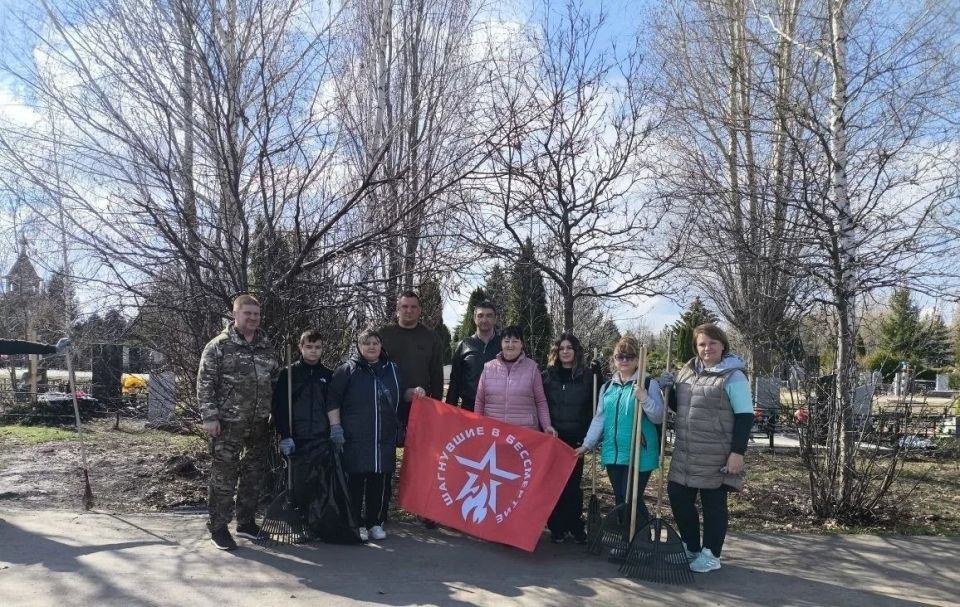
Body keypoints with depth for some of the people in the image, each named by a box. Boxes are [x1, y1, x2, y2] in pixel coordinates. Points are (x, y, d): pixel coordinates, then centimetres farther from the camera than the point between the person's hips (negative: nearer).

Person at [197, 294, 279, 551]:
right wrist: (209, 417, -14)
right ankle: (218, 527, 13)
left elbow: (276, 379, 17)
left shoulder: (266, 346, 9)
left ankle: (246, 522, 27)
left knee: (254, 474, 13)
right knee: (224, 476, 1)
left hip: (260, 423, 5)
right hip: (228, 423, -5)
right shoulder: (219, 346, -6)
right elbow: (205, 383, -8)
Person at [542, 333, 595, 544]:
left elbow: (594, 407, 0)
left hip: (575, 439, -1)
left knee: (573, 483, 1)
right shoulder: (547, 375, 6)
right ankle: (557, 526, 13)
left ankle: (575, 526, 14)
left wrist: (587, 434, -7)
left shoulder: (587, 376, 1)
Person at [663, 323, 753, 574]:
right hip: (685, 452, 7)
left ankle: (711, 555, 20)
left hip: (716, 455, -7)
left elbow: (745, 416, -11)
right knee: (678, 497, 11)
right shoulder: (687, 371, 10)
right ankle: (691, 547, 29)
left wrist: (738, 452, -17)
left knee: (713, 503, 5)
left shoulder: (733, 376, -10)